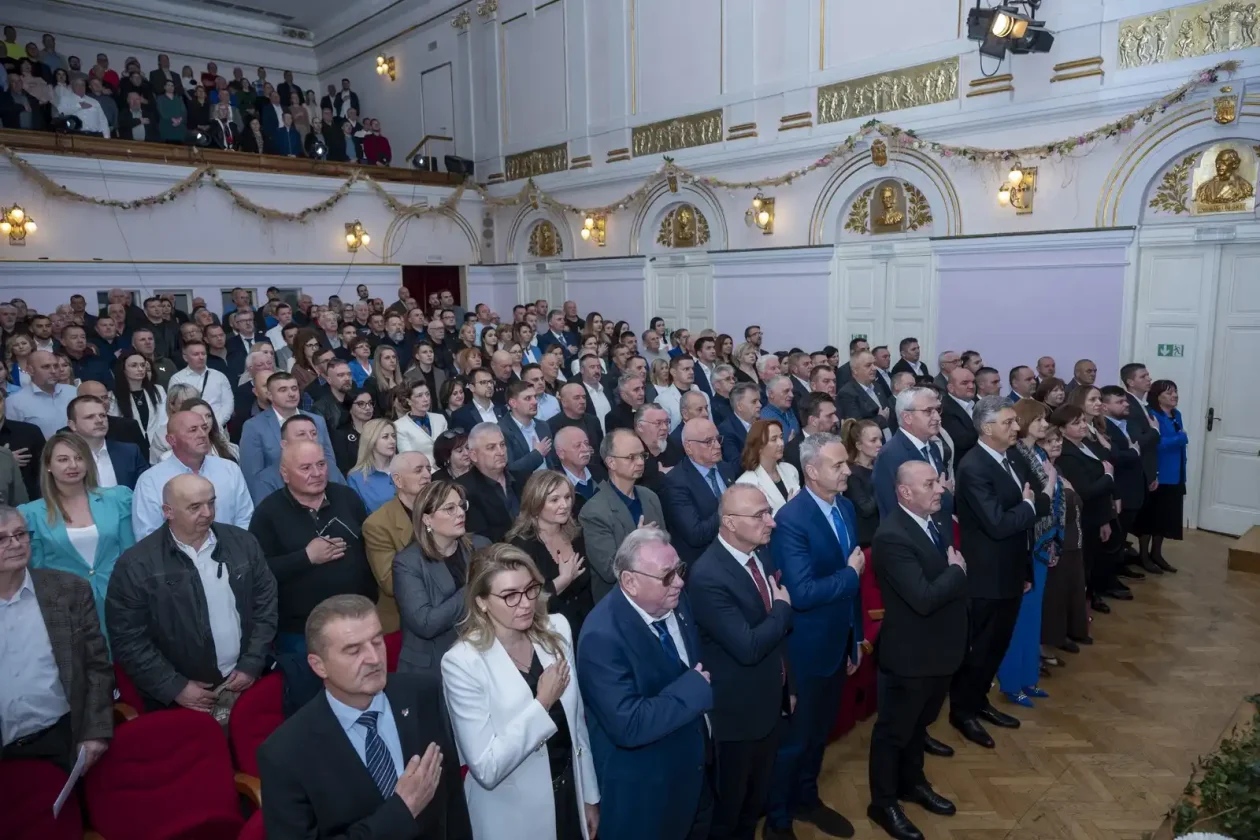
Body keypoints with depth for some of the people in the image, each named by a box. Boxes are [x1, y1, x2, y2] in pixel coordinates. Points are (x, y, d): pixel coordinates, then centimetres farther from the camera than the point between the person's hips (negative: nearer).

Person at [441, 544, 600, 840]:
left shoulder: (558, 629, -7)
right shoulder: (462, 662, -22)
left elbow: (576, 720, 3)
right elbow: (486, 769, -22)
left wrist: (590, 795, 9)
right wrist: (542, 703, -24)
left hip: (570, 795, 4)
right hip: (512, 815, -4)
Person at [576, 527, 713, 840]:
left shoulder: (674, 601, -7)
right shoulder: (603, 636, -32)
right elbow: (629, 726, -36)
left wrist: (700, 685, -7)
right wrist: (695, 688, -28)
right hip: (643, 788, -7)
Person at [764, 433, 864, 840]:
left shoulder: (845, 506, 0)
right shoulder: (790, 519, -26)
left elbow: (850, 569, 8)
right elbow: (801, 593, -32)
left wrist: (856, 636, 12)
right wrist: (850, 573, -18)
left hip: (839, 640, 7)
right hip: (808, 648, -7)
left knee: (820, 730, 24)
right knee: (795, 735, 10)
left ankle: (806, 799, 46)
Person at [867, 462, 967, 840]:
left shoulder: (936, 519, 1)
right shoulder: (892, 536, -29)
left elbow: (954, 562, 12)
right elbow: (924, 599, -32)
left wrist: (956, 569, -7)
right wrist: (956, 571, -18)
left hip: (939, 646, 9)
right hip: (910, 653, -8)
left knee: (919, 723, 27)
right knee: (894, 729, 11)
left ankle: (912, 783, 49)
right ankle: (883, 803, 30)